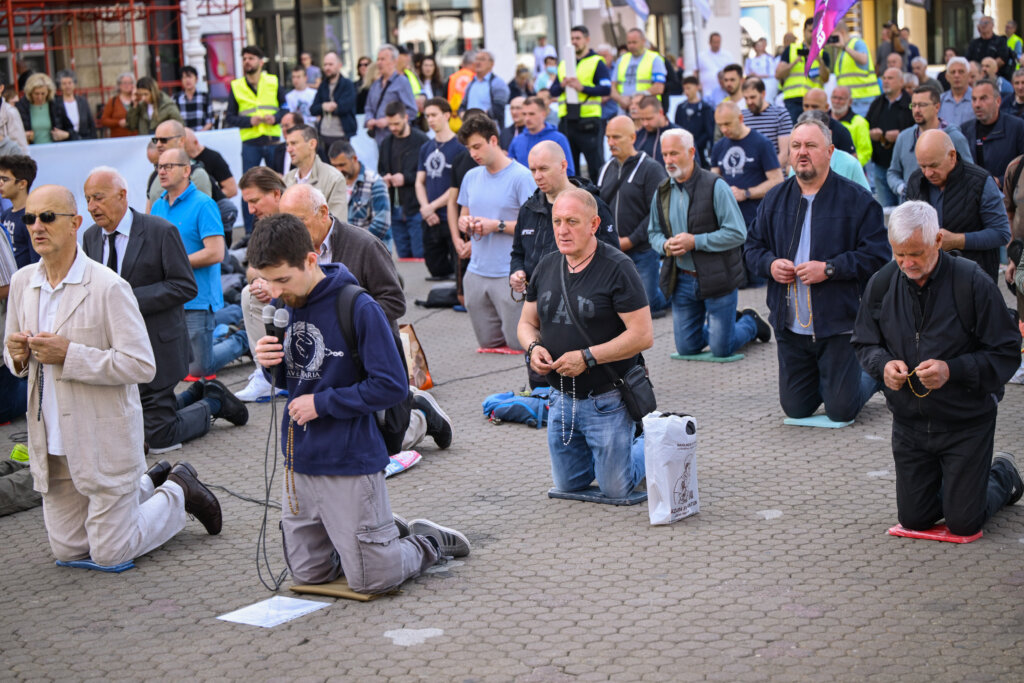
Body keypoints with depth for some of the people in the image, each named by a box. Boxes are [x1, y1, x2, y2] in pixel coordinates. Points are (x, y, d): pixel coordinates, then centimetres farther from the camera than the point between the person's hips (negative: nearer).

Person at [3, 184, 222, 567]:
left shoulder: (108, 287, -16)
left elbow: (141, 366, -20)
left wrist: (68, 354, -24)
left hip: (104, 444, -6)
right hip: (52, 447, 6)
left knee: (109, 554, 1)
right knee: (67, 550, 15)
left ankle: (179, 491, 24)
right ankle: (150, 484, 34)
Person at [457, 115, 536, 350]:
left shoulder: (521, 176, -9)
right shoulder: (471, 177, 11)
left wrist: (497, 225, -17)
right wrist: (464, 223, -2)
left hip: (509, 274, -6)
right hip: (476, 272, 6)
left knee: (519, 343, -3)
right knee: (488, 342, 10)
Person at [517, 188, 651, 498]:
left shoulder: (617, 268, -15)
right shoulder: (547, 267, 4)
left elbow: (643, 335, -19)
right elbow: (526, 323, 14)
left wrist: (588, 357, -23)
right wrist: (533, 347, -9)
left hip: (607, 400, -6)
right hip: (562, 399, 6)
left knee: (615, 489, 2)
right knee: (568, 484, 16)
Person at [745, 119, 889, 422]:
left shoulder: (856, 199, -7)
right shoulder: (775, 199, 8)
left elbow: (877, 255, -12)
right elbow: (753, 247, 16)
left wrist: (829, 269, -21)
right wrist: (770, 264, -7)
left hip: (838, 325, -4)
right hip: (790, 326, 5)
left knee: (841, 411, 0)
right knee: (795, 409, 10)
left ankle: (875, 374, 31)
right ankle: (826, 378, 41)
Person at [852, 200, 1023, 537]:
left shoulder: (973, 283, -17)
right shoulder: (882, 284, -4)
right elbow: (865, 343, 9)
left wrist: (952, 370, -27)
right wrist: (884, 364, -15)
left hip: (966, 421, -4)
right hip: (909, 422, 4)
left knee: (963, 524, 2)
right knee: (914, 519, 10)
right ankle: (954, 482, 41)